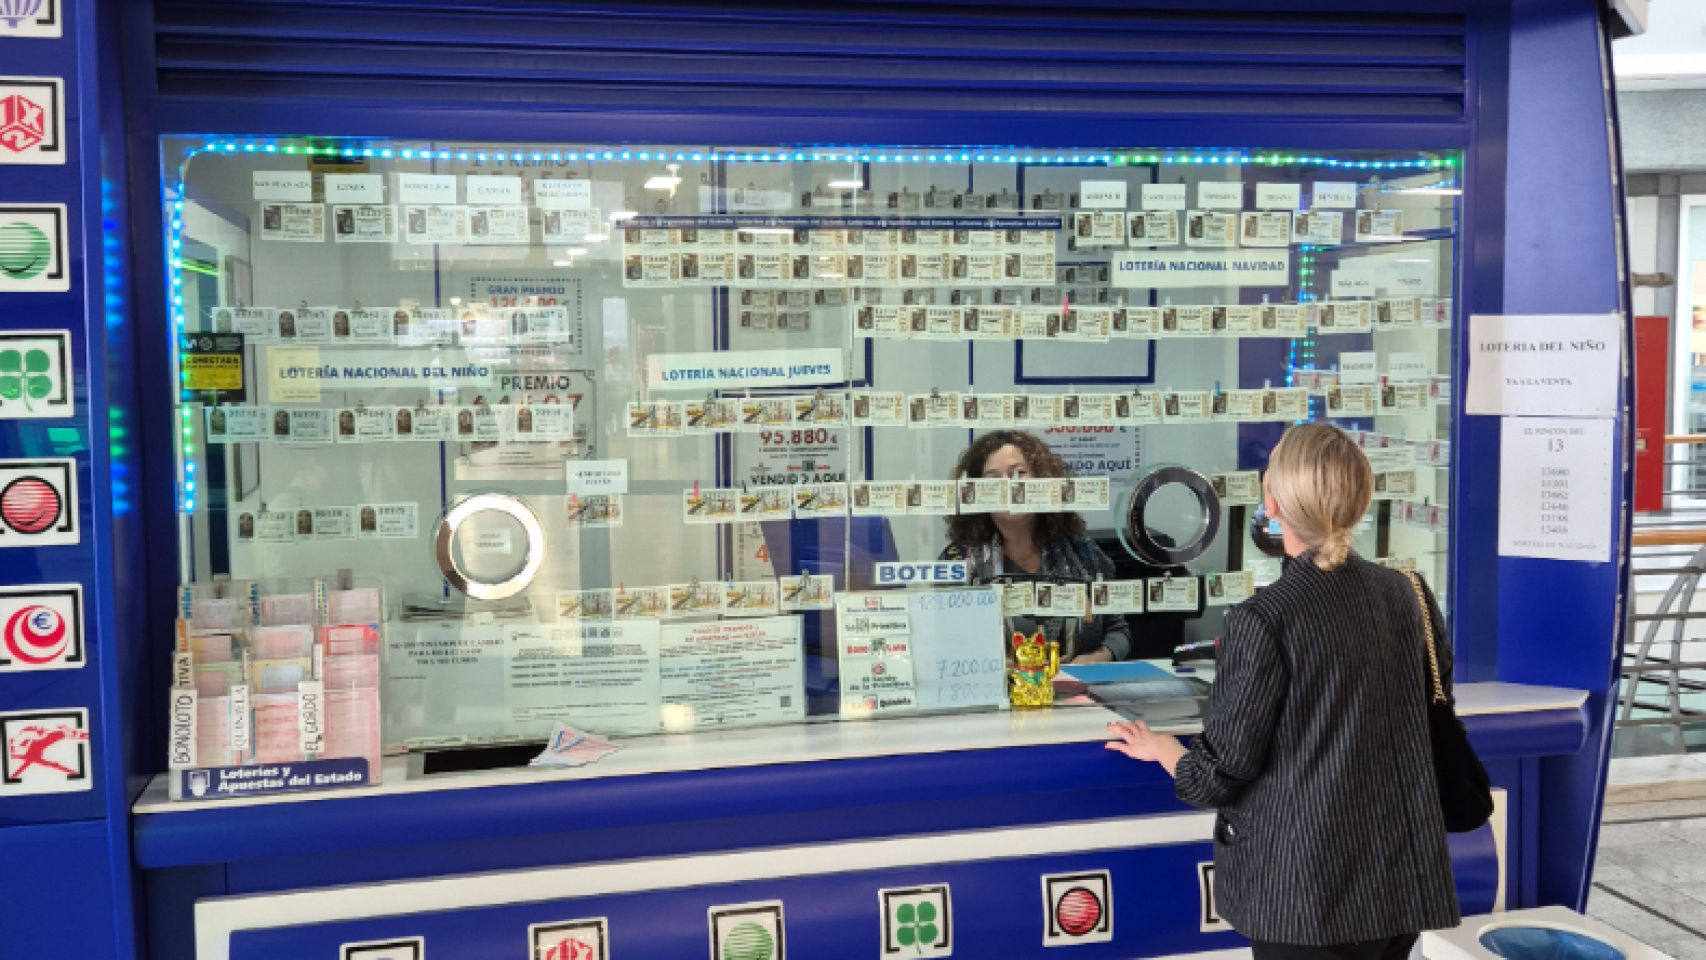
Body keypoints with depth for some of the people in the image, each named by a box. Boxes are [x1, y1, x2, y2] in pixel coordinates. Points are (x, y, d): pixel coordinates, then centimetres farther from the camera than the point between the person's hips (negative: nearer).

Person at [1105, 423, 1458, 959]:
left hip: (1314, 891, -6)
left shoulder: (1264, 620, -18)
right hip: (1404, 876, 7)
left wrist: (1158, 748, 7)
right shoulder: (1405, 594, 1)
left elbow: (1219, 775, -13)